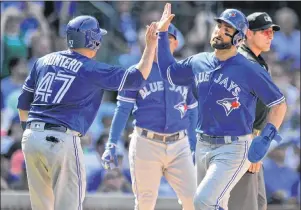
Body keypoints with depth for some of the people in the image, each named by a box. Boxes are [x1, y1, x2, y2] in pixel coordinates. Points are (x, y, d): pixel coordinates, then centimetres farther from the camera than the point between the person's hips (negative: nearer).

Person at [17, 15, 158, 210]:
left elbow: (24, 102, 18)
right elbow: (137, 78, 1)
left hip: (31, 136, 6)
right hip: (61, 139, -6)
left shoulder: (44, 61, 14)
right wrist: (151, 47, 10)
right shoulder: (93, 70, -3)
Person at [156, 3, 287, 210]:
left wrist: (265, 138, -17)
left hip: (233, 148, -7)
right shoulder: (199, 62, 6)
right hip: (203, 146, 7)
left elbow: (279, 104, -6)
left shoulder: (250, 70, -12)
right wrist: (162, 34, 18)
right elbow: (168, 71, 24)